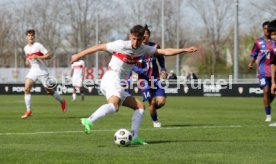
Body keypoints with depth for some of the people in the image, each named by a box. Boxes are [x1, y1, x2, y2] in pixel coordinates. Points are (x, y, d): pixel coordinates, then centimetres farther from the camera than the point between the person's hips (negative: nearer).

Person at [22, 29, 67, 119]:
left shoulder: (38, 46, -11)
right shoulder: (26, 48, 9)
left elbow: (49, 56, -15)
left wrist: (37, 57, -24)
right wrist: (27, 61, 6)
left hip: (42, 71, -5)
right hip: (33, 71, 5)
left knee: (49, 91, 3)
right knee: (27, 89, -14)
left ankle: (62, 101, 31)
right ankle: (28, 111, -10)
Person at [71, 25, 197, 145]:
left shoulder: (143, 49, 12)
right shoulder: (121, 45, -7)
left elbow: (165, 52, 13)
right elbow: (99, 47, 1)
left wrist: (185, 50, 7)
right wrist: (78, 55, 4)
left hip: (119, 85, 8)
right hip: (111, 79, -8)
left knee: (140, 106, 9)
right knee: (114, 105, -35)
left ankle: (134, 137, 1)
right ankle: (89, 121, -52)